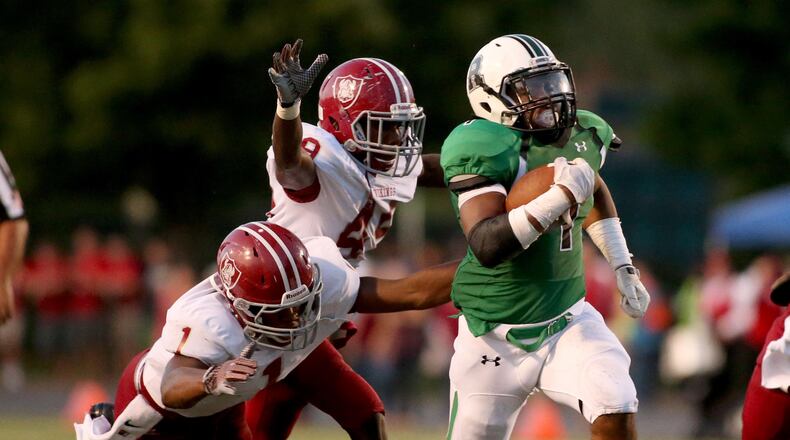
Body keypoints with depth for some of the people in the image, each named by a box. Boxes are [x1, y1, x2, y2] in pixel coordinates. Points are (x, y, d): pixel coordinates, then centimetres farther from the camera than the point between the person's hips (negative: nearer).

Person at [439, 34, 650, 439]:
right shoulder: (486, 149, -21)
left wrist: (623, 269, 18)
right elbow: (486, 245, -35)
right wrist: (561, 196, -37)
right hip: (497, 338, -4)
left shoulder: (584, 138, -1)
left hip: (567, 322, 4)